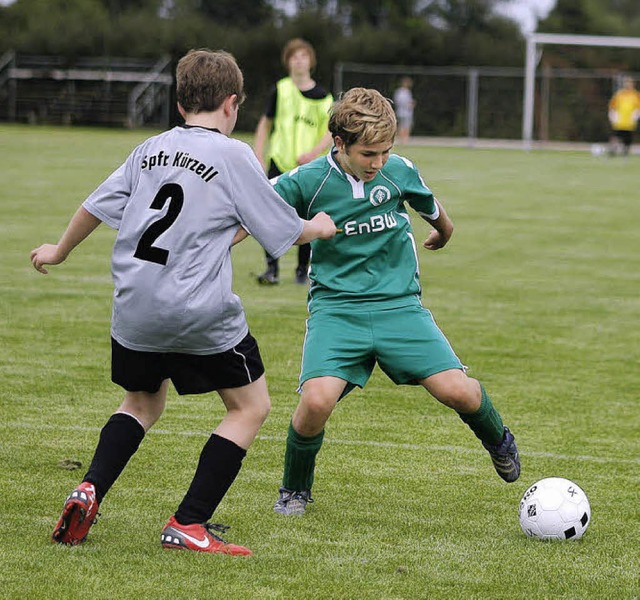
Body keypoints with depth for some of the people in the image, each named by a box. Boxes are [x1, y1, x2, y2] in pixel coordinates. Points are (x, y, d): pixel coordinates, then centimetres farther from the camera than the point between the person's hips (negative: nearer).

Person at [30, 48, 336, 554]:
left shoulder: (150, 149, 10)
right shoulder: (233, 156, -6)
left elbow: (95, 207, 19)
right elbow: (283, 230, -1)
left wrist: (59, 251, 37)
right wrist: (318, 228, 21)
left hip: (134, 310, 6)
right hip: (201, 314, -6)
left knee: (143, 403, 27)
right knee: (251, 407, 10)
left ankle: (89, 491, 4)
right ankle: (188, 525, 2)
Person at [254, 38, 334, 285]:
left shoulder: (322, 96, 2)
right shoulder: (280, 90, 5)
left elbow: (331, 130, -1)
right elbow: (265, 124, 12)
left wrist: (313, 153, -17)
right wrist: (258, 158, 4)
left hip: (309, 166, 0)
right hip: (279, 163, 0)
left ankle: (303, 270, 15)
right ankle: (272, 269, -2)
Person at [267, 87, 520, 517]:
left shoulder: (400, 171, -1)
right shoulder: (307, 182, -10)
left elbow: (431, 207, 21)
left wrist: (443, 233, 39)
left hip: (399, 304, 2)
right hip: (336, 308, -2)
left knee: (458, 391, -12)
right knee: (317, 400, -24)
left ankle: (498, 441, 25)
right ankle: (295, 489, 5)